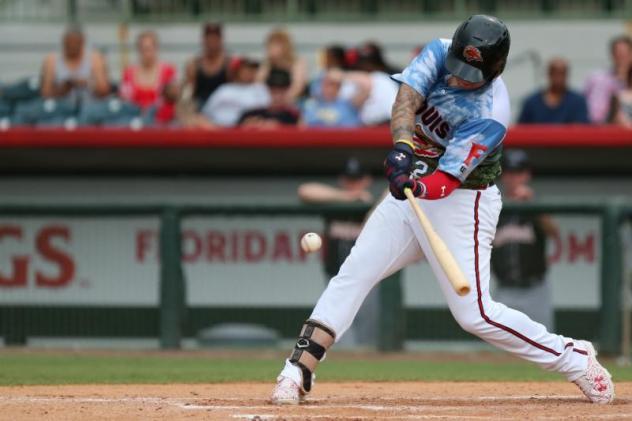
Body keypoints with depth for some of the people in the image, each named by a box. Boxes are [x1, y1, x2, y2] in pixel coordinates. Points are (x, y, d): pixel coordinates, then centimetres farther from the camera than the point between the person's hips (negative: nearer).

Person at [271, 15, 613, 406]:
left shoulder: (490, 116, -26)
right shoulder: (440, 53, -10)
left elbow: (447, 181, -30)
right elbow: (406, 98, -24)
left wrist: (419, 189, -51)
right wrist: (403, 145, -42)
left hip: (462, 203, -6)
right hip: (412, 187, 6)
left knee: (474, 313, -9)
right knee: (353, 274, -3)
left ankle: (573, 357, 7)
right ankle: (298, 372, -2)